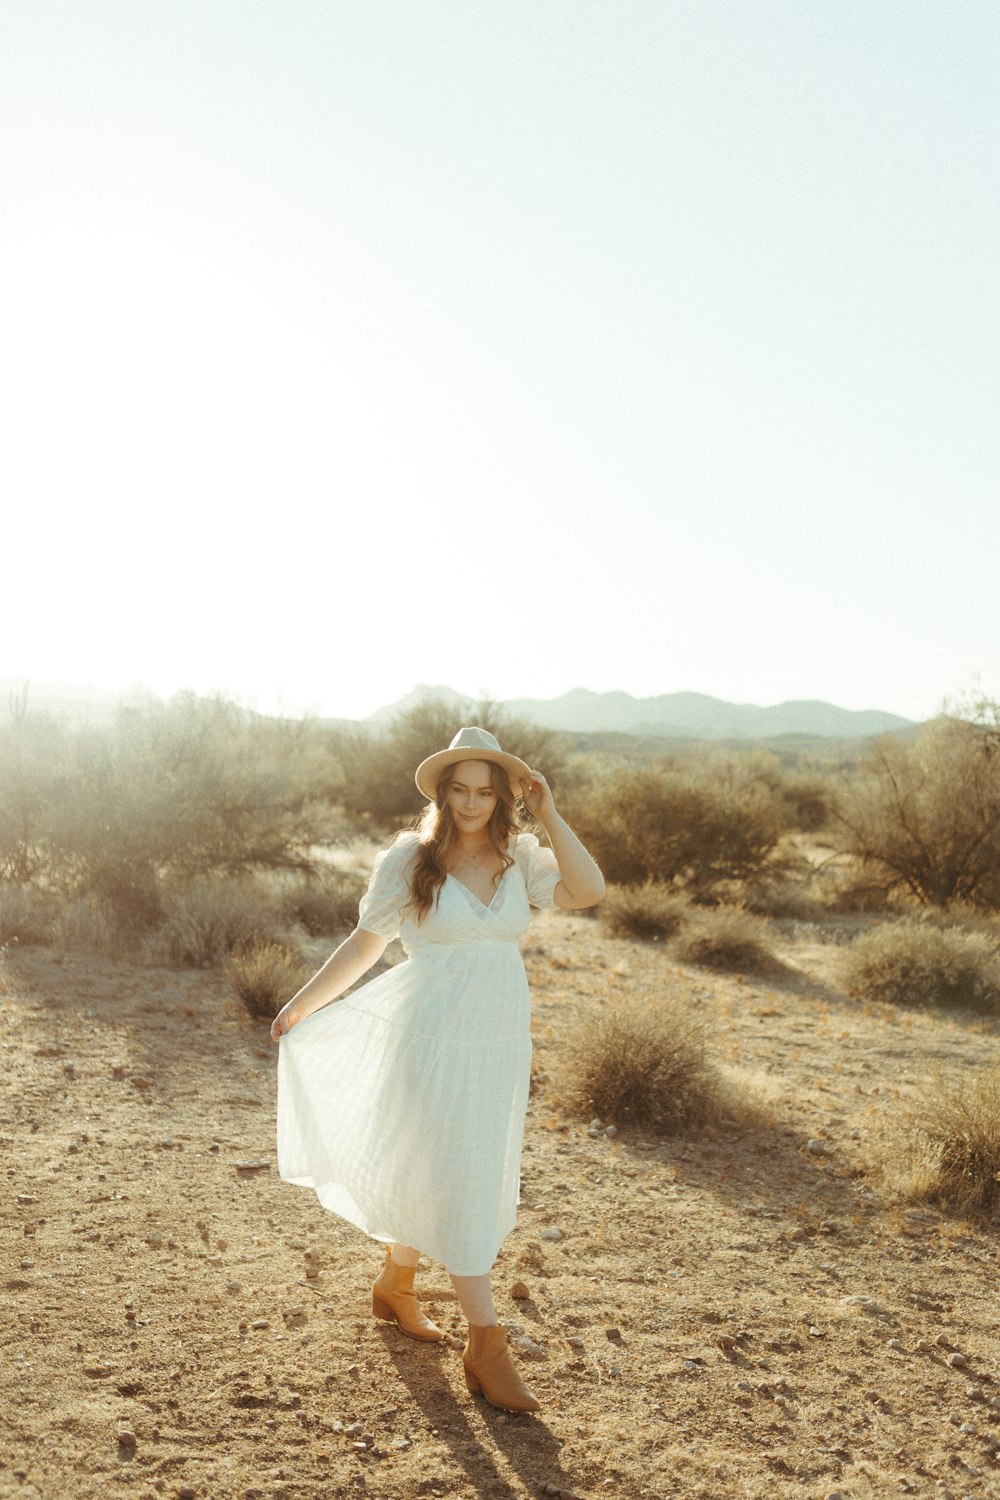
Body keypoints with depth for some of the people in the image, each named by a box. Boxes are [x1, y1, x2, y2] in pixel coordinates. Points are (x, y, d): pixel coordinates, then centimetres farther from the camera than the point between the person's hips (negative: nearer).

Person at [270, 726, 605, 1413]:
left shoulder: (520, 858, 2)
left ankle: (395, 1285, 43)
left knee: (432, 1177, 18)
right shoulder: (409, 860, -7)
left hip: (500, 1046, 5)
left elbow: (588, 891, -13)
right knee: (459, 1182, -3)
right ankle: (486, 1345, 10)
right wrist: (302, 1007, 5)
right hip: (433, 1041, -4)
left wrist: (550, 815, -13)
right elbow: (365, 944, 1)